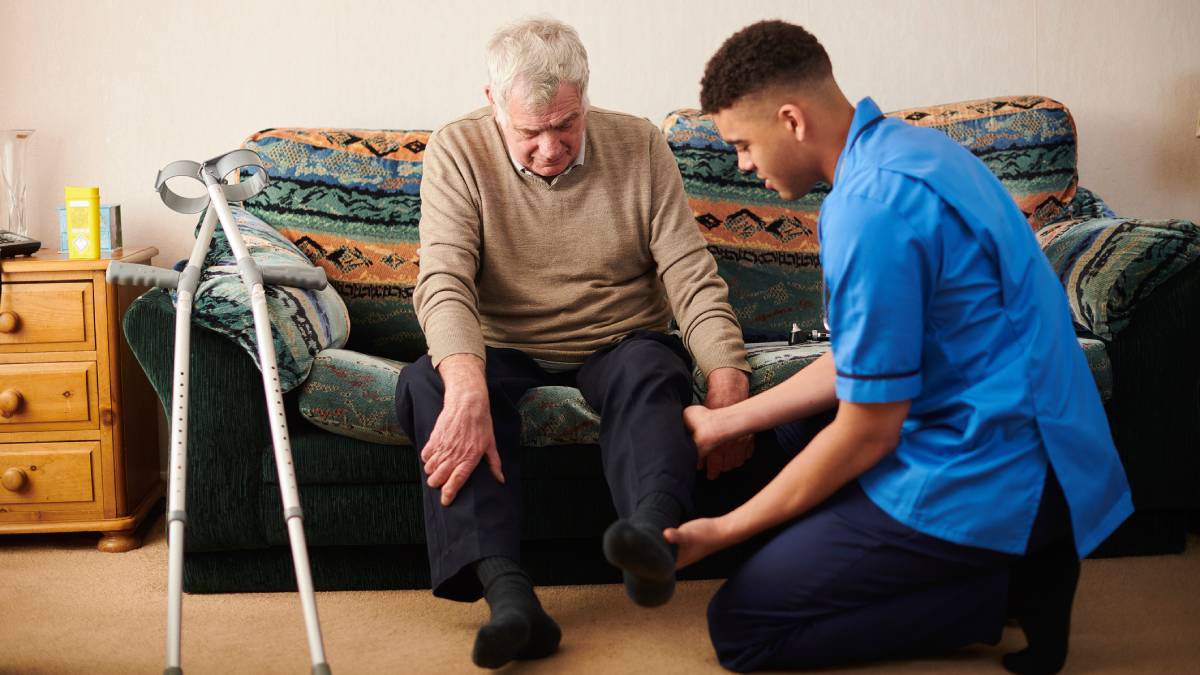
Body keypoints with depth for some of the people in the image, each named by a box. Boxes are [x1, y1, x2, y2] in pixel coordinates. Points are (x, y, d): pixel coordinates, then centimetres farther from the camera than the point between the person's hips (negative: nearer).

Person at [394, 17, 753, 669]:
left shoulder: (639, 145, -3)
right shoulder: (458, 151, -7)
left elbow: (690, 272, -8)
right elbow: (444, 282, -20)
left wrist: (728, 381, -24)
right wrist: (466, 389, -40)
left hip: (618, 343, 1)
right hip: (504, 350, 0)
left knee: (649, 369, -33)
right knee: (428, 383, -30)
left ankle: (652, 531, -58)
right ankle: (507, 592, -44)